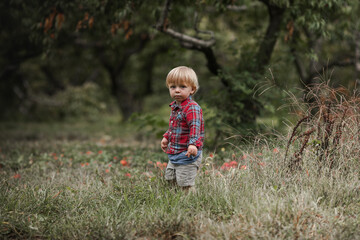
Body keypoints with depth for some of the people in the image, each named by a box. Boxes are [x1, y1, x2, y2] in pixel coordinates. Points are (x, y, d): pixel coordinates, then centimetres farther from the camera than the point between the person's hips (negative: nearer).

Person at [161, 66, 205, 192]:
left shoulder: (192, 108, -19)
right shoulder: (175, 107, 10)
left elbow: (195, 127, -31)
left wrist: (193, 144, -43)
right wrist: (166, 137, 24)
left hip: (187, 155, -10)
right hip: (174, 154, 10)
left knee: (186, 185, -7)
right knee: (170, 180, 20)